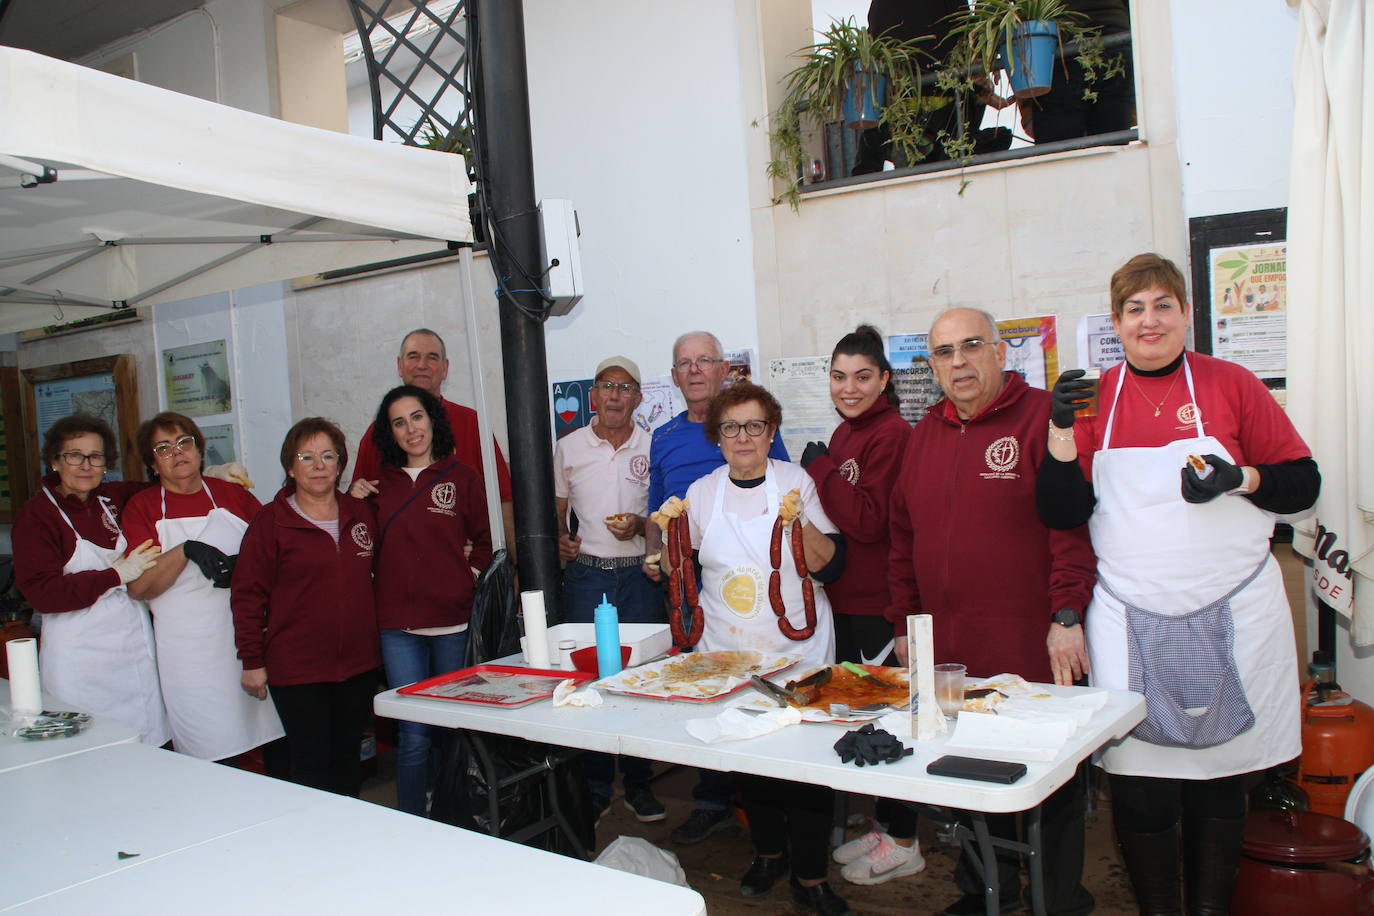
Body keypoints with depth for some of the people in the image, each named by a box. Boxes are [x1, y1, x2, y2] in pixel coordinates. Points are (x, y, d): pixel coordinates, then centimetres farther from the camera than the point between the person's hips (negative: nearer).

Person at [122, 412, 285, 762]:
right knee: (211, 757, -6)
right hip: (189, 652, -2)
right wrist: (185, 551, -17)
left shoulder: (233, 494, 10)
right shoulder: (142, 507, 5)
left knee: (272, 740, 2)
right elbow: (138, 587, -3)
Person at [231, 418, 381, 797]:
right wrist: (252, 661, -7)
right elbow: (247, 594, -5)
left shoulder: (361, 513, 8)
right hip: (297, 668, -4)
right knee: (311, 765, -1)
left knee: (348, 760, 14)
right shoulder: (270, 521, -4)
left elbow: (377, 576, 17)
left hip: (359, 663, 4)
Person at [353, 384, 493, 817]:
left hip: (454, 622, -1)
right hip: (398, 624, 1)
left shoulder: (461, 476, 5)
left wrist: (470, 584, -5)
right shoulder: (381, 484, 9)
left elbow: (482, 543, 9)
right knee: (413, 736, -1)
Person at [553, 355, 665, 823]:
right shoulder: (568, 447, 7)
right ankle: (594, 785, 18)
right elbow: (555, 507, 16)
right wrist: (559, 537, -3)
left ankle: (638, 782, 18)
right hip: (586, 573, 1)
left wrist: (641, 525, -12)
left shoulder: (654, 446, 3)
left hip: (640, 573, -1)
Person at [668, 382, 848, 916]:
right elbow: (678, 570, 15)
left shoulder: (797, 481, -3)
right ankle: (768, 852, 33)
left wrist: (800, 523, -23)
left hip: (797, 647, -3)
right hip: (727, 651, 3)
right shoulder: (702, 493, 5)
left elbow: (829, 566, -7)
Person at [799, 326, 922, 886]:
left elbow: (869, 521, -22)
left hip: (879, 603, -9)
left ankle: (902, 843, 18)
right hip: (846, 598, 9)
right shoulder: (846, 432, 13)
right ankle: (882, 827, 32)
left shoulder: (892, 434, -15)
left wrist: (820, 470, -17)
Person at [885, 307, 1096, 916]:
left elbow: (1072, 519, -13)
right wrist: (904, 622, 13)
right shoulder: (925, 434, 12)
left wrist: (1067, 617, -17)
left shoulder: (1043, 416, -7)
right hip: (950, 649, 6)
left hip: (1034, 648, -5)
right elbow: (904, 536, 14)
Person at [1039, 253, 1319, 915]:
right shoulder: (1095, 396, 4)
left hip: (1231, 616, 0)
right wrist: (1062, 431, -13)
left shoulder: (1231, 384, 2)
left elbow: (1303, 485, 6)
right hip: (1131, 623, 0)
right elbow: (1060, 514, 0)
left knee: (1220, 773, 11)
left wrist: (1240, 478, -13)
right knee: (1141, 780, 0)